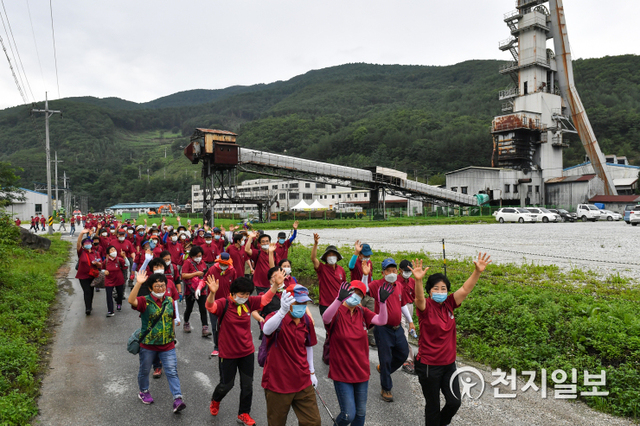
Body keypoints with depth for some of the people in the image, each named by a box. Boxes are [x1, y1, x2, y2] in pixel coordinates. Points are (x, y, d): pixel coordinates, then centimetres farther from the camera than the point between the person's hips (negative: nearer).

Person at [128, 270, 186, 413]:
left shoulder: (169, 301, 1)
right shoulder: (145, 301, -13)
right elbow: (131, 301, -36)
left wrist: (173, 336, 18)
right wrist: (138, 283, -45)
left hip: (167, 344, 2)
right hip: (148, 344, -2)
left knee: (172, 371, -4)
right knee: (145, 370, 18)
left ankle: (177, 399, -4)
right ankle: (143, 391, 43)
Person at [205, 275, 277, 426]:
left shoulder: (249, 302, -6)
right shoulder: (224, 304, -20)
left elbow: (265, 299, -4)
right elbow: (210, 306, -38)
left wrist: (275, 284, -21)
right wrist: (212, 293, -60)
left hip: (247, 352, 4)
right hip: (228, 353, -4)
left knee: (247, 385, 11)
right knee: (226, 384, 15)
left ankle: (244, 414, 32)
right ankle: (215, 401, 49)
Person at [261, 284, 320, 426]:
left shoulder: (307, 321, -1)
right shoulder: (277, 318, -17)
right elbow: (266, 330, -42)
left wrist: (312, 372, 20)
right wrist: (283, 311, -58)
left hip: (302, 381, 4)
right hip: (277, 382, -4)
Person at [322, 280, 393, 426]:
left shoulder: (363, 313, 2)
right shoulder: (337, 312, -13)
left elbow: (381, 321, -13)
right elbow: (326, 318, -36)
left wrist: (383, 302, -28)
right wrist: (339, 299, -49)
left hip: (361, 371, 5)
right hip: (341, 372, -5)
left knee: (361, 413, 16)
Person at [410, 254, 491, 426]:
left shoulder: (449, 304, -1)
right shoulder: (425, 307, -14)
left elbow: (465, 289, -13)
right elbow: (419, 298, -37)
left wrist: (478, 271, -28)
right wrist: (418, 280, -57)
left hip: (448, 363, 5)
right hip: (429, 365, -5)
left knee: (454, 402, 7)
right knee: (433, 406, 9)